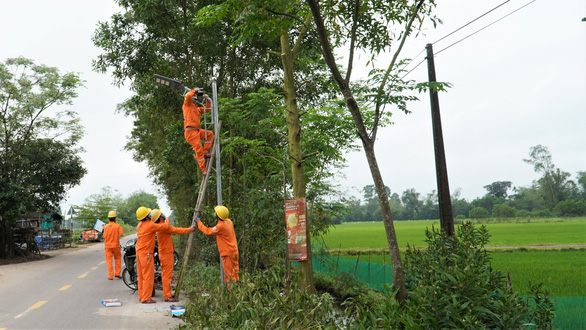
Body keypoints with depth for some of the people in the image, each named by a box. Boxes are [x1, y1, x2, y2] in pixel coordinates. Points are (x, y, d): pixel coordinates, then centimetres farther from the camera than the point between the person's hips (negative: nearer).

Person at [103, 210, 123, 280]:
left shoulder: (105, 227, -4)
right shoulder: (118, 226, -8)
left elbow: (104, 236, -8)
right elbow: (121, 234, -18)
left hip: (107, 246, 1)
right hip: (116, 245, -1)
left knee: (109, 261, 5)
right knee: (118, 259, 15)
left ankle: (110, 276, 5)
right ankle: (117, 274, 13)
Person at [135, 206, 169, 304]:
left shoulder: (140, 225, 8)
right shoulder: (150, 225, -18)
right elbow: (164, 226, -15)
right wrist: (167, 220, 3)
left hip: (139, 252, 9)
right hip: (146, 254, -9)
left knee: (141, 276, 15)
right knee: (148, 276, -3)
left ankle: (141, 295, 23)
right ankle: (146, 298, 0)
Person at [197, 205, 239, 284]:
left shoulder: (220, 226, -22)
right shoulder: (229, 221, 3)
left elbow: (207, 231, -13)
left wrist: (199, 222, -3)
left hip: (227, 252, -8)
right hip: (234, 251, 8)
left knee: (229, 273, -1)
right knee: (234, 271, 14)